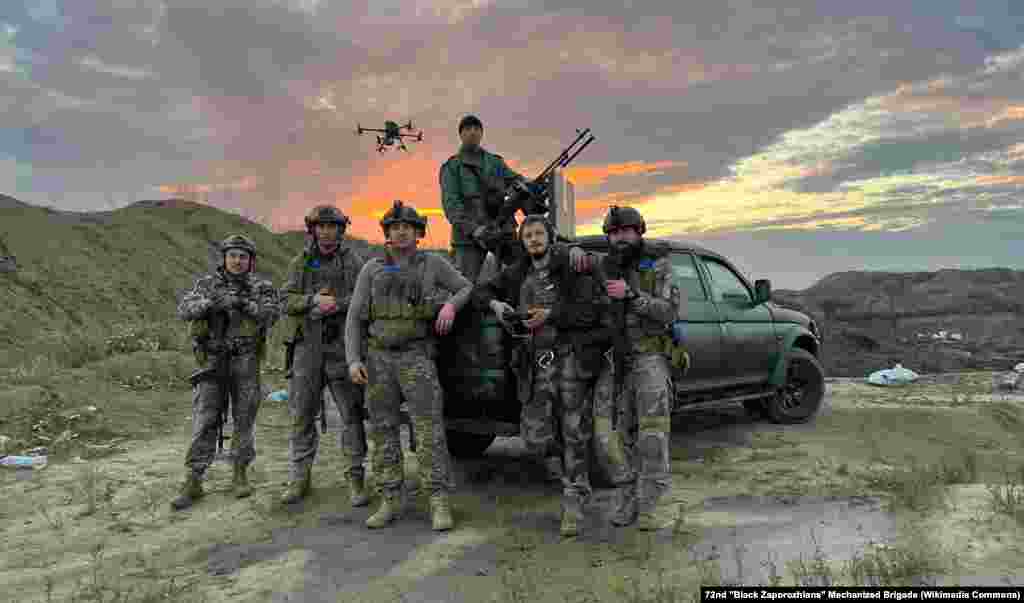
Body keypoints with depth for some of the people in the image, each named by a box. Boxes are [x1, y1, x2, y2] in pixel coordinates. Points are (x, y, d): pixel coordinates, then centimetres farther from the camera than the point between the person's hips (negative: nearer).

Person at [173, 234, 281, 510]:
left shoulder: (261, 287, 1)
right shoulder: (207, 284, 4)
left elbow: (272, 313, -16)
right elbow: (184, 311, -10)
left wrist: (244, 303, -31)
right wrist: (212, 302, -28)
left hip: (246, 363, 0)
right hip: (213, 363, 0)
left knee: (244, 420, 5)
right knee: (204, 422, -2)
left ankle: (240, 475, 19)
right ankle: (193, 483, 4)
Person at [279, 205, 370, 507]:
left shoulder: (353, 260, 5)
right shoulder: (300, 263, 12)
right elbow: (288, 301, 3)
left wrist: (337, 304, -17)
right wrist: (314, 300, -14)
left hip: (343, 346, -2)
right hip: (307, 346, 3)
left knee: (351, 414, -2)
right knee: (301, 415, 7)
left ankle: (355, 479, 6)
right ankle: (299, 478, 18)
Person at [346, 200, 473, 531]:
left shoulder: (433, 263, 4)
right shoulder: (372, 269, 7)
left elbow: (468, 288, 12)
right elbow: (355, 318, 4)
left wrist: (451, 305, -10)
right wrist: (353, 360, -8)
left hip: (416, 357, -2)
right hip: (378, 358, 3)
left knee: (429, 428, -10)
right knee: (383, 430, 4)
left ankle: (439, 503, -6)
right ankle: (390, 502, 12)